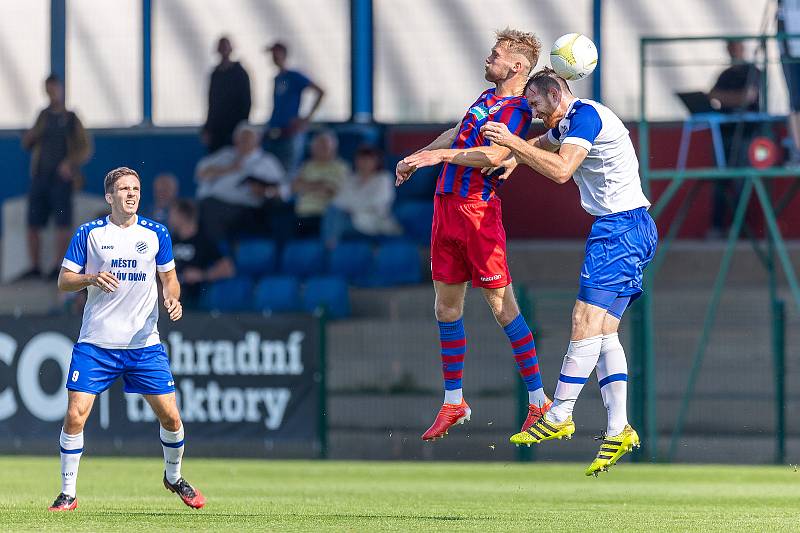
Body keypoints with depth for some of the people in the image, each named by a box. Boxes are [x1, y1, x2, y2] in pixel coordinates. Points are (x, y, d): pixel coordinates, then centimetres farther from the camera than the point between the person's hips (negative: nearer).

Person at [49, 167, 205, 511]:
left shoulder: (156, 234, 4)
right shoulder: (89, 233, 0)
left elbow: (169, 278, 15)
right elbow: (63, 281, 2)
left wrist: (173, 300, -7)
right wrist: (91, 279, -18)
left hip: (145, 344, 1)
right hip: (96, 343, -1)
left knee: (170, 417, 0)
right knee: (75, 416, -10)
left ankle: (173, 477, 27)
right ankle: (68, 493, 3)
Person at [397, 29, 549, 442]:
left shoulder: (517, 111, -11)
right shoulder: (487, 97, 16)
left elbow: (494, 155, -26)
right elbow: (457, 135, 32)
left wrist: (441, 155, -28)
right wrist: (414, 158, 35)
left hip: (477, 210, -9)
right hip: (446, 205, 9)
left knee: (501, 305, -8)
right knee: (446, 305, 10)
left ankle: (538, 402, -3)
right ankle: (453, 403, 17)